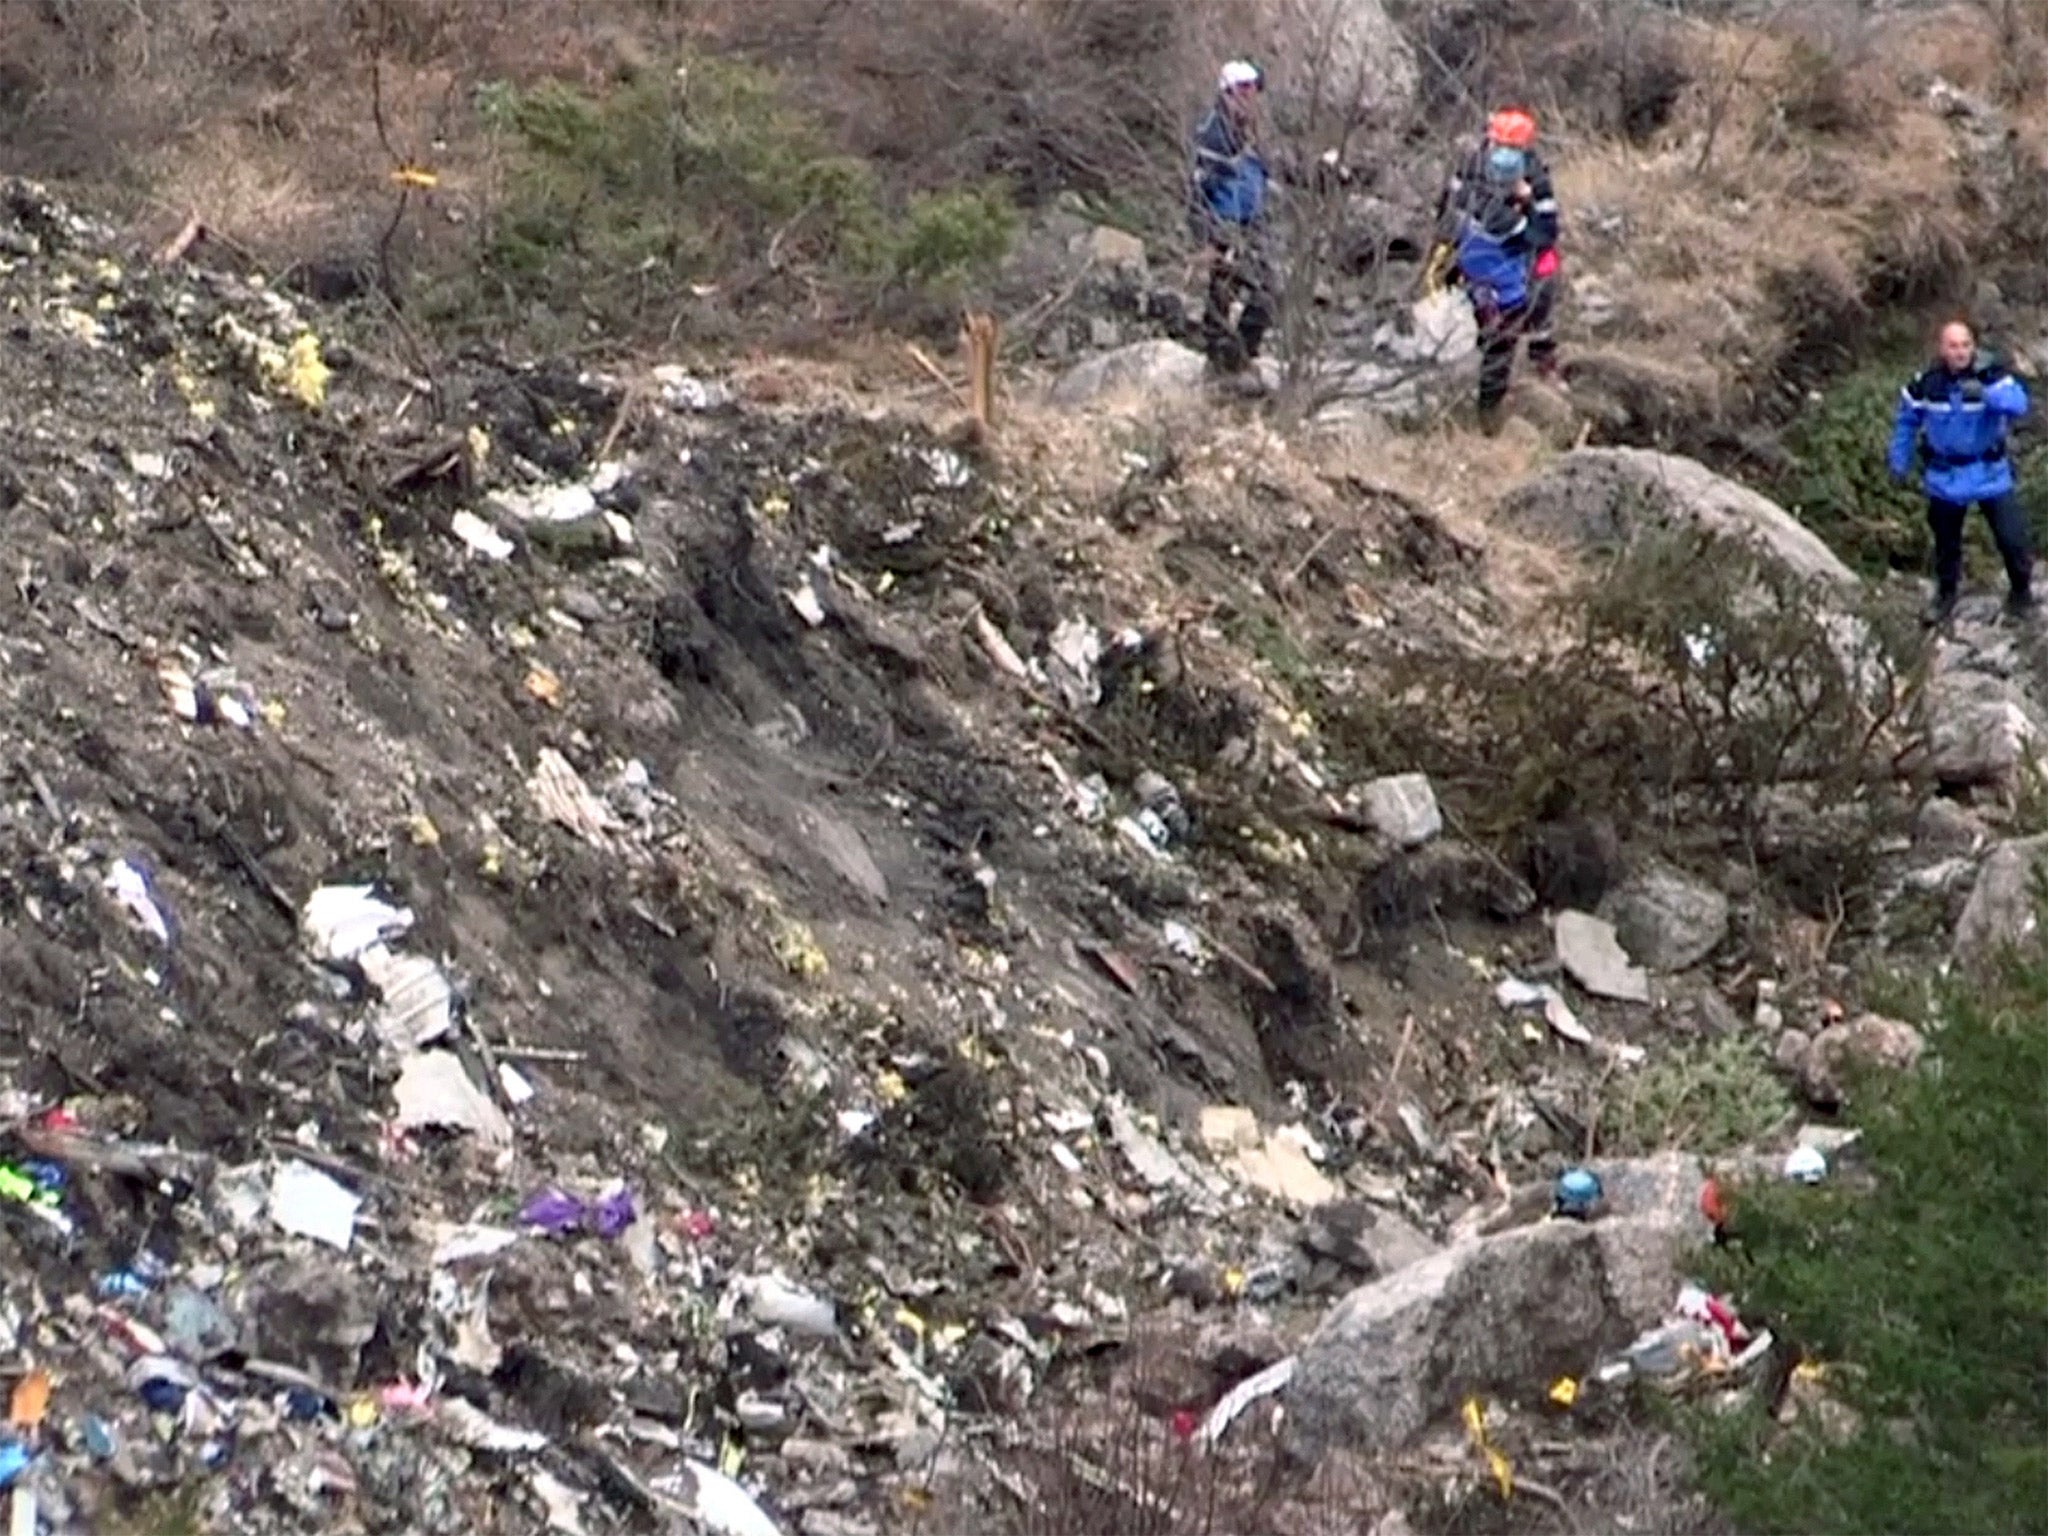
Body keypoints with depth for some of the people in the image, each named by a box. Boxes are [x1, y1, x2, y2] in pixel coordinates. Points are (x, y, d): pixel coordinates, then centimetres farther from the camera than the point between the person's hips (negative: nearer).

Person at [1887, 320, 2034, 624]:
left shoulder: (1991, 375, -19)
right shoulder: (1926, 384, -12)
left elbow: (2018, 404, -36)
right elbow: (1907, 421, 4)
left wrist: (1986, 393, -52)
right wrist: (1899, 461, 8)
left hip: (1990, 472, -2)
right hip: (1945, 477, 2)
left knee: (2012, 538, -2)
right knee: (1946, 541, 16)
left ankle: (2021, 593, 23)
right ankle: (1946, 594, 38)